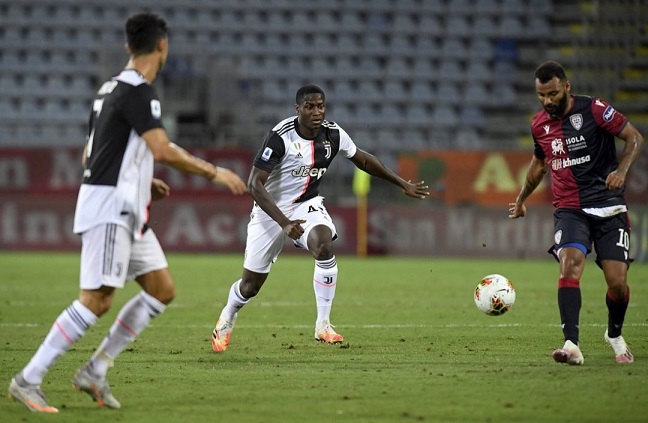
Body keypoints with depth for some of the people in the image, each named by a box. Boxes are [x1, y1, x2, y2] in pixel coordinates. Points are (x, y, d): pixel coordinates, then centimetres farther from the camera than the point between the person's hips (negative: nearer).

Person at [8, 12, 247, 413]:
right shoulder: (138, 90, -14)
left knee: (162, 290, 8)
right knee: (96, 300, -12)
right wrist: (214, 172, -14)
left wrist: (143, 182, 21)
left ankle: (95, 371, 9)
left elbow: (92, 156, 22)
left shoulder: (112, 88, 16)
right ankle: (28, 380, -9)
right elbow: (162, 150, -23)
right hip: (110, 209, -10)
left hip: (128, 212, 10)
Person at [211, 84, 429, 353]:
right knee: (251, 285, 5)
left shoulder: (333, 134, -9)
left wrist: (403, 184, 14)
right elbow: (254, 184, -26)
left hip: (307, 205, 3)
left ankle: (323, 325, -21)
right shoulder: (280, 137, -25)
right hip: (271, 210, -3)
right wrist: (283, 223, -34)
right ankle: (227, 319, 40)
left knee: (324, 246, -30)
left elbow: (363, 160, 10)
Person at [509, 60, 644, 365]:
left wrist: (621, 171, -21)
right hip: (569, 210, 2)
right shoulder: (539, 124, 7)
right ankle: (571, 345, -32)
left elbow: (635, 138, -4)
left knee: (618, 282, -6)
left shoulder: (594, 110, -8)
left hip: (608, 207, -2)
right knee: (570, 267, -24)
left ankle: (615, 335, 26)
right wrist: (521, 199, 38)